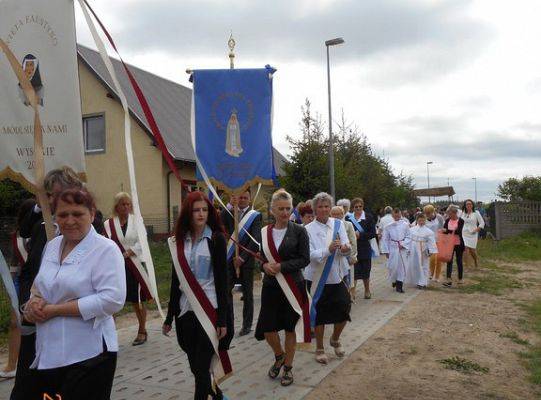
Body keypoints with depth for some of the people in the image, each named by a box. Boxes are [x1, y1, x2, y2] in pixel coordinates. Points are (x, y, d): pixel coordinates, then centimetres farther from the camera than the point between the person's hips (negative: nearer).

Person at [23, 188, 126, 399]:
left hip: (88, 356, -7)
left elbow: (112, 300, -22)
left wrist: (54, 310, -19)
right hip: (47, 354, 7)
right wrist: (35, 300, -4)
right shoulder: (52, 245, 8)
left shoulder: (106, 249, -13)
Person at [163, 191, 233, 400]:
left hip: (210, 311, -4)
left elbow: (222, 280, -8)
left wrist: (223, 319, -11)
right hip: (185, 311, 4)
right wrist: (169, 317, 11)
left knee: (202, 367, -4)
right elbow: (176, 280, 10)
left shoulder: (216, 238, -6)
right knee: (195, 365, 13)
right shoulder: (178, 241, 5)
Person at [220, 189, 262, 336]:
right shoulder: (229, 213, 9)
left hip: (246, 260, -2)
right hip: (229, 259, 2)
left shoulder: (255, 215, -2)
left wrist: (242, 257, -14)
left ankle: (247, 325, 19)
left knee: (247, 294, 8)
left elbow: (256, 240, -9)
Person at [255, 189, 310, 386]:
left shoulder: (299, 231, -6)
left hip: (293, 286, -3)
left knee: (290, 327, 8)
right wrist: (265, 265, -13)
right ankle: (279, 355, 35)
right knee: (267, 328, 3)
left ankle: (288, 366, 29)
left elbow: (304, 259, -10)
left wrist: (280, 266, -18)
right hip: (271, 286, 3)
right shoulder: (264, 232, 4)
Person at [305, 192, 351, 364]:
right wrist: (328, 250, -31)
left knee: (343, 311, 6)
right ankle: (319, 348, 27)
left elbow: (347, 249, -3)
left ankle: (335, 339, 36)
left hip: (337, 277, 3)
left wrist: (346, 249, -26)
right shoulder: (309, 229, -7)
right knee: (319, 314, 7)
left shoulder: (339, 224, 2)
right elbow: (310, 255, -16)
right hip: (318, 278, -3)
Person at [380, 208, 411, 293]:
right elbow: (385, 239, 1)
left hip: (402, 249, 1)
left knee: (402, 267, 2)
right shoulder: (388, 226, -2)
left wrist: (403, 244, -12)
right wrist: (386, 251, -1)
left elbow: (408, 237, 4)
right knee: (392, 266, 2)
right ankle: (394, 280, 30)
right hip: (392, 249, -1)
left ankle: (399, 286, 12)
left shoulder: (405, 225, -1)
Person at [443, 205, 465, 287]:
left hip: (459, 244, -3)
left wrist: (447, 230, -33)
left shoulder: (460, 221, -10)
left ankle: (460, 279, 22)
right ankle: (449, 280, -7)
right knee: (449, 261, -3)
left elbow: (458, 231, -24)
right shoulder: (447, 220, 2)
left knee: (459, 261, 8)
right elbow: (444, 231, 1)